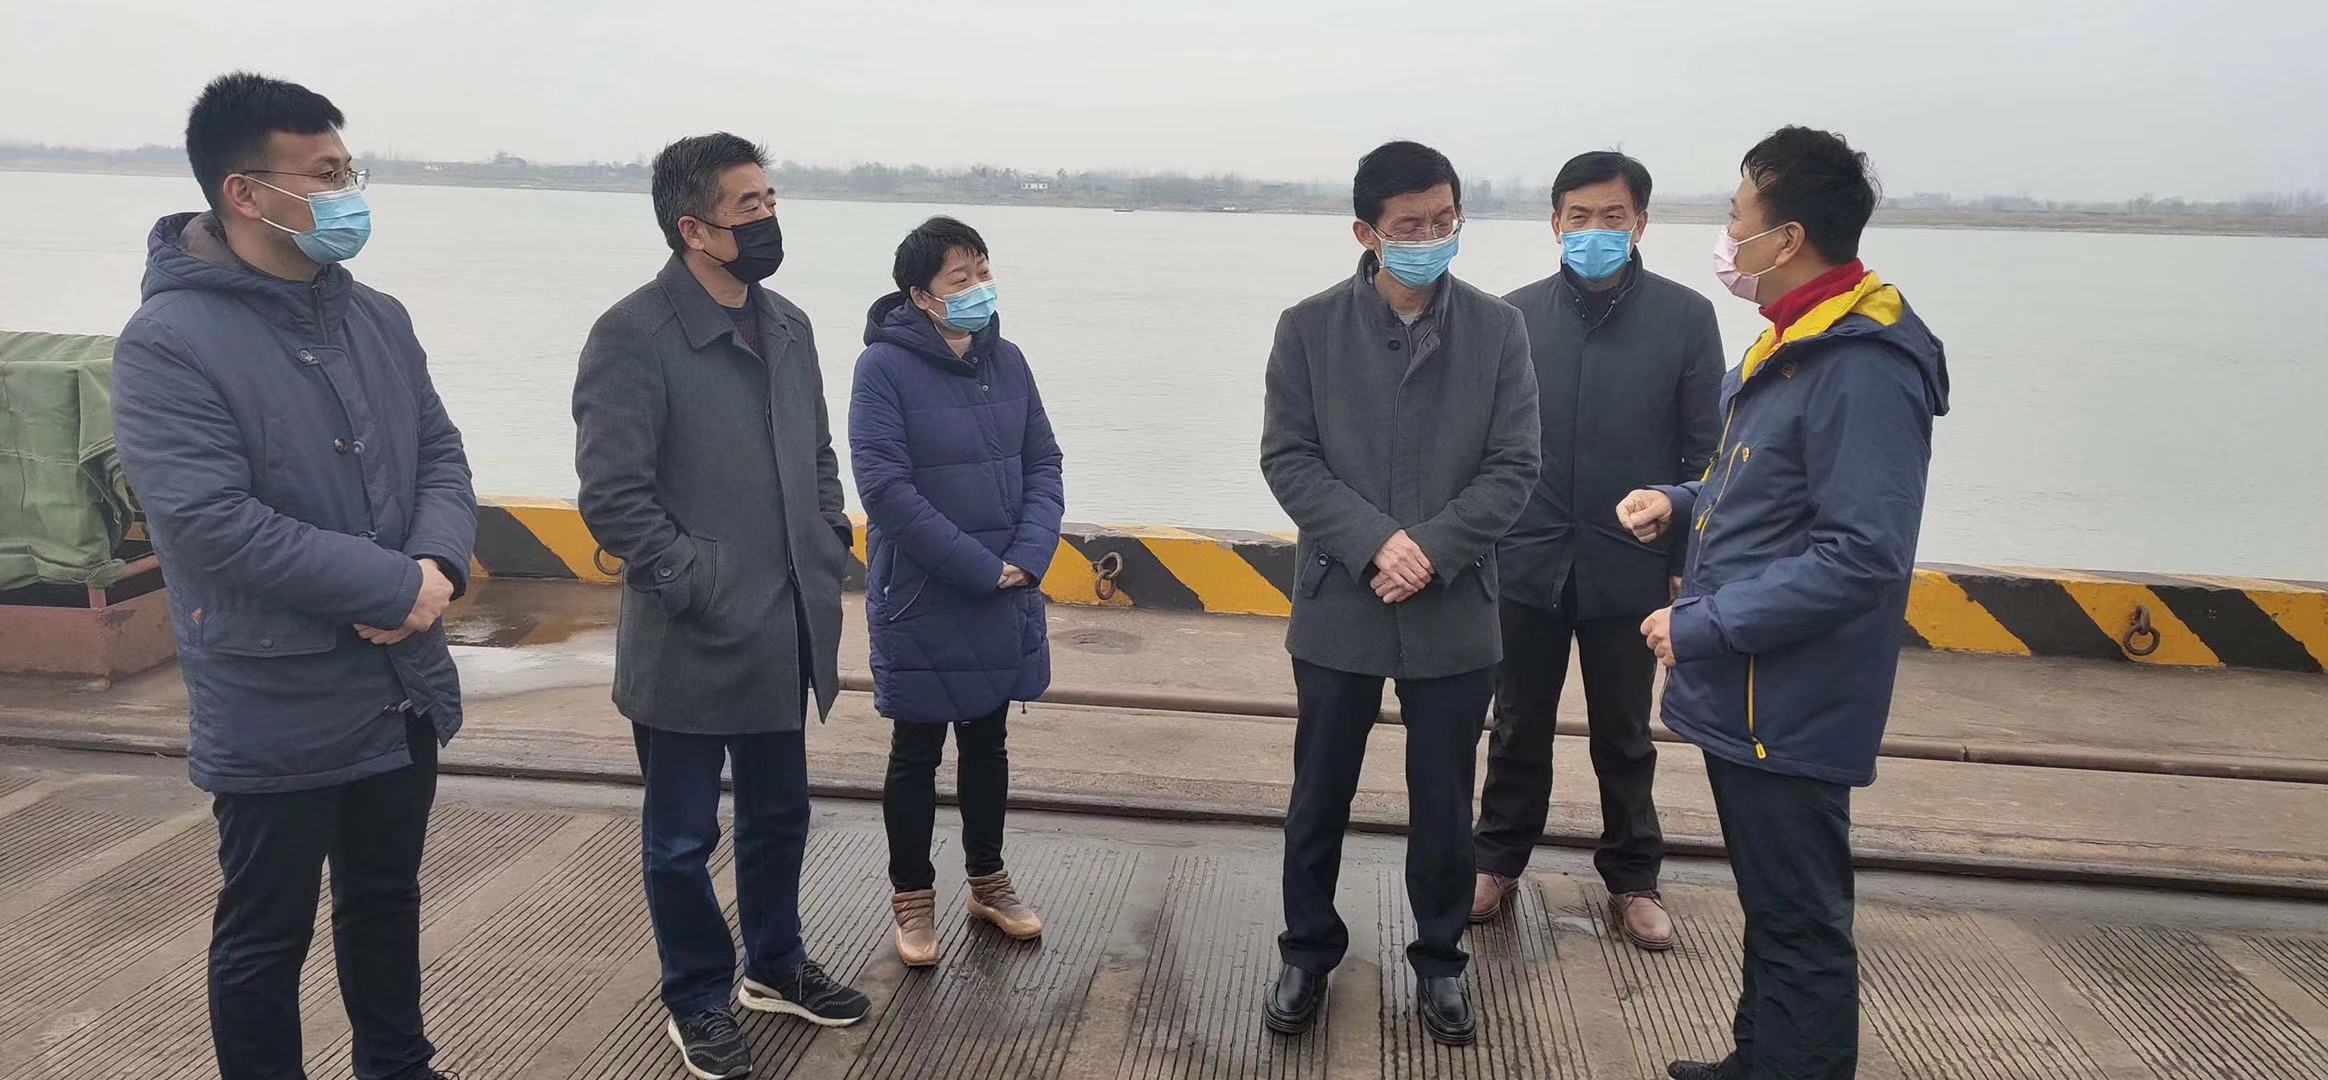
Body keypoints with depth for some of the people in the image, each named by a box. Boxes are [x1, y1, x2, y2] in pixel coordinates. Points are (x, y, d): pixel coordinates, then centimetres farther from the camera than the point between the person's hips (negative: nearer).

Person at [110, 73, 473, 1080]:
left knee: (386, 901, 23)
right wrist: (398, 586, -21)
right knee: (266, 937, 11)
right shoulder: (169, 341, -16)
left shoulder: (379, 319, 5)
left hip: (403, 690, 7)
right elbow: (211, 522, -24)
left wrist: (438, 563, -15)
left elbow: (441, 456, 6)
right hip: (276, 713, -6)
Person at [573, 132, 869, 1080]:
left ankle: (775, 966, 40)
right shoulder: (632, 336, -15)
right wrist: (701, 586, -18)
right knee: (682, 839, 11)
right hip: (689, 645, -6)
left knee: (778, 815, 20)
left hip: (785, 634, 7)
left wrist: (830, 546, 6)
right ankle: (697, 1000, 30)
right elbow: (612, 496, -18)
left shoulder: (787, 325, 8)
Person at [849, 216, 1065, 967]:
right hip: (920, 603, -5)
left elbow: (1044, 465, 4)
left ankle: (987, 882, 35)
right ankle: (913, 898, 26)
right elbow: (886, 489, -19)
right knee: (917, 755, 9)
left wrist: (1026, 559, -11)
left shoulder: (1006, 361, 3)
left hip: (1005, 600, 5)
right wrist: (981, 568, -18)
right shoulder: (884, 367, -13)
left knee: (987, 743, 18)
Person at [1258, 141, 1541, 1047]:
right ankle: (1308, 953, 33)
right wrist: (1374, 542, -18)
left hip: (1455, 613, 1)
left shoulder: (1497, 329, -1)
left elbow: (1514, 467, -3)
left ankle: (1438, 960, 33)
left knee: (1444, 809, 13)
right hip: (1338, 608, 0)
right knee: (1319, 801, 13)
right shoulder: (1308, 328, -2)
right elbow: (1287, 458, -5)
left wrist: (1433, 550, -16)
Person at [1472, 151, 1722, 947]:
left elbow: (1705, 451, -2)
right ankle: (1498, 861, 31)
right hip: (1526, 562, 1)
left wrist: (1690, 561, -6)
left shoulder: (1685, 317, -4)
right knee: (1519, 727, 14)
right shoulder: (1516, 315, -1)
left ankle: (1632, 880, 30)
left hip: (1630, 568, -1)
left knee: (1624, 736, 14)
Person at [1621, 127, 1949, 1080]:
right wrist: (1681, 502, 6)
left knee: (1799, 927, 4)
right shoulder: (1793, 347, 11)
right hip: (1745, 694, 10)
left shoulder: (1864, 368, -22)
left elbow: (1862, 555, -27)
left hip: (1790, 707, -10)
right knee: (1771, 905, 24)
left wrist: (1705, 624, -23)